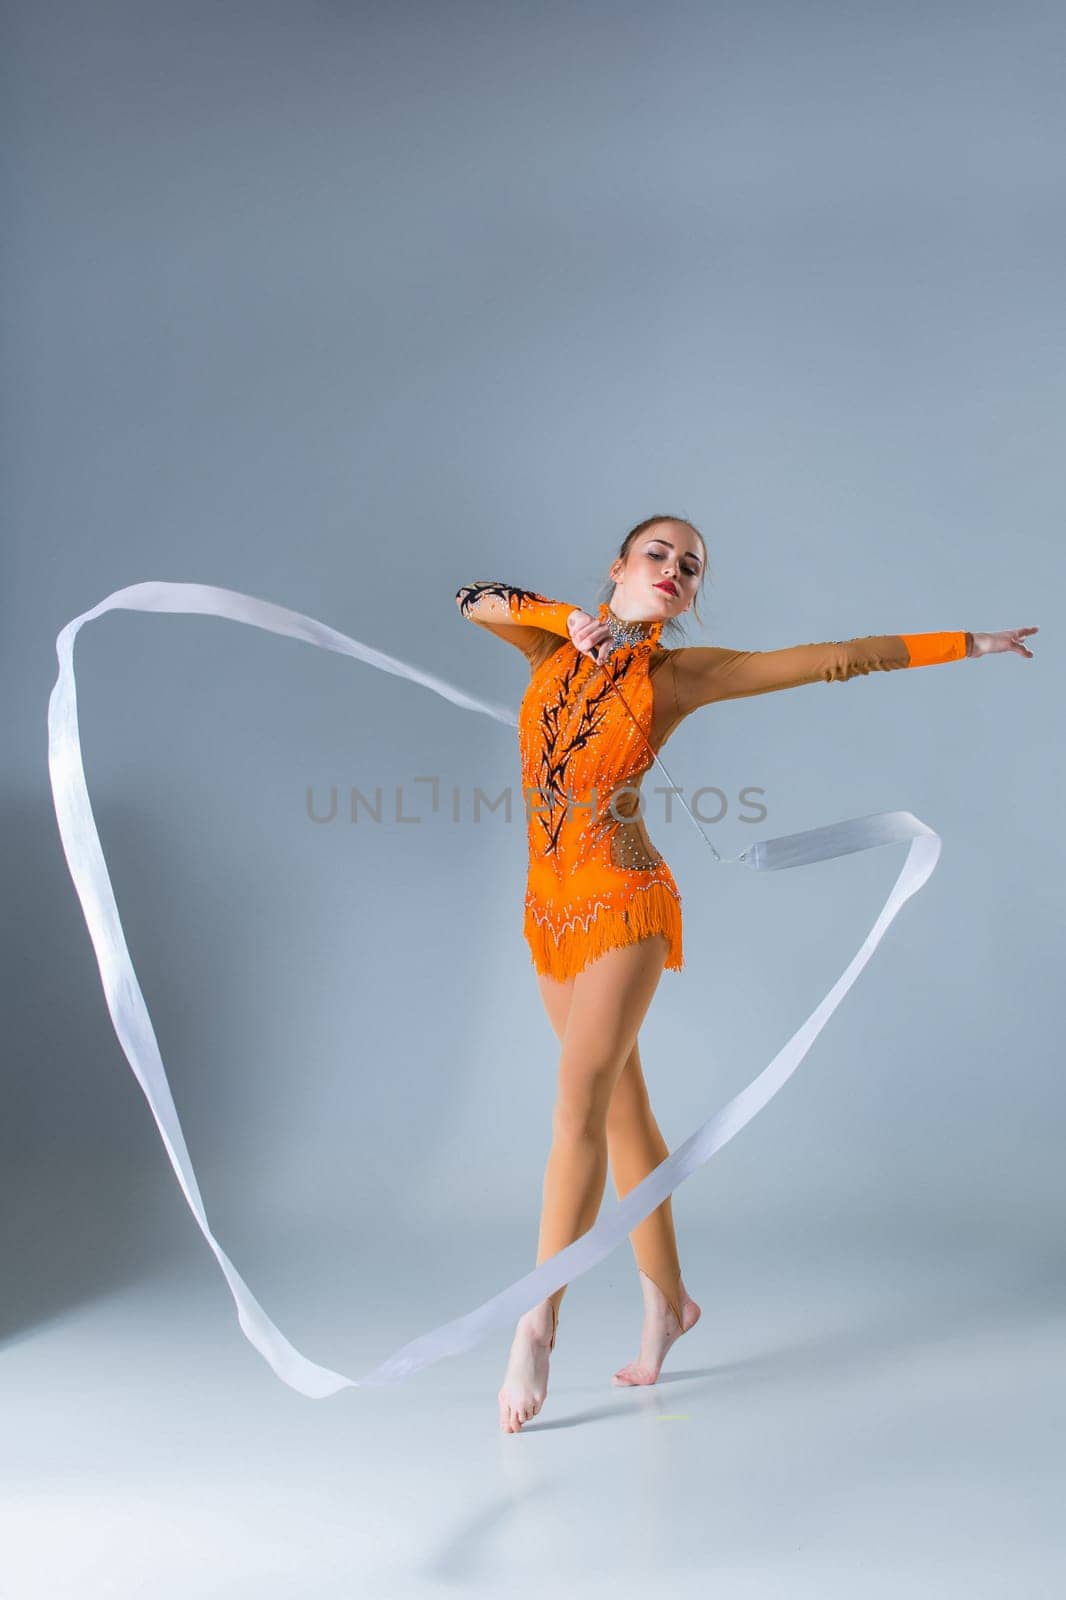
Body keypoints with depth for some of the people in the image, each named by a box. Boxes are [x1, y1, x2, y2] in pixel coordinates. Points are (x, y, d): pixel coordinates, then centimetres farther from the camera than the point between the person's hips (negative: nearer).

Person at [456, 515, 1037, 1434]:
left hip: (623, 904, -4)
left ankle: (536, 1329, -7)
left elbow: (835, 659, 0)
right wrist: (569, 617, -12)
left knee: (579, 1108, -12)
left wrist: (967, 643, 4)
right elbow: (473, 598, -3)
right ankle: (667, 1298, 24)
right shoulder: (560, 645, 8)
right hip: (550, 905, 4)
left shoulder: (679, 673, -2)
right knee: (621, 1107, 11)